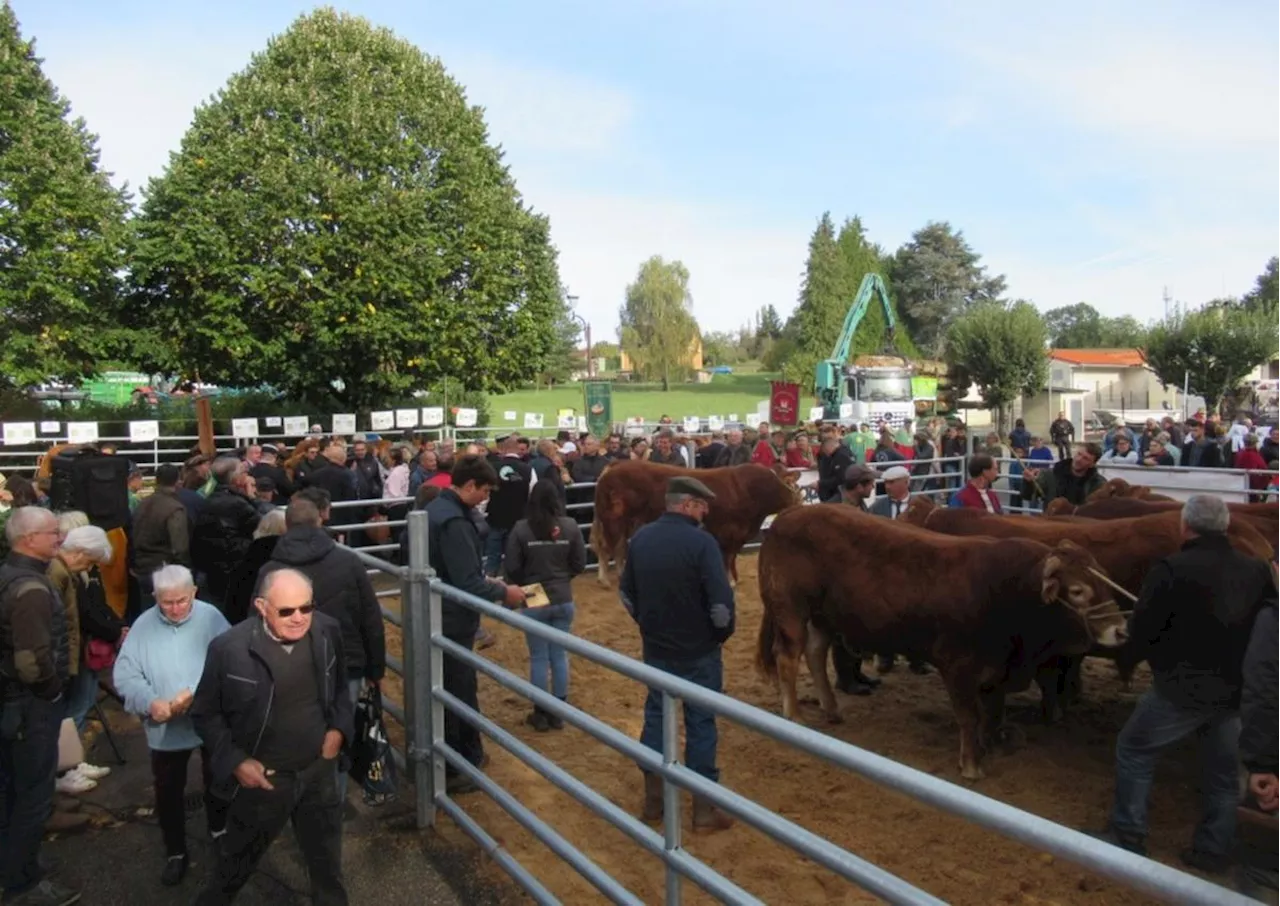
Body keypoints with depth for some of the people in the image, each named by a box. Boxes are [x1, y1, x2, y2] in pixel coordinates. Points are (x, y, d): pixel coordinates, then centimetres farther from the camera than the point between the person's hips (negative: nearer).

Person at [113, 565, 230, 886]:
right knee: (168, 791, 14)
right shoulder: (144, 625, -7)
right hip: (165, 729, 1)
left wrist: (196, 694, -29)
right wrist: (150, 703, -25)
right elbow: (124, 675, -8)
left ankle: (219, 830, 47)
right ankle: (175, 852, 35)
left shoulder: (211, 618, -13)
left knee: (218, 782, 21)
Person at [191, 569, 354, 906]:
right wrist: (235, 761, -14)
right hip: (262, 777, -2)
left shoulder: (328, 632, -13)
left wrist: (339, 728, -6)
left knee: (327, 862, 21)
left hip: (319, 770, 2)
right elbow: (205, 714, -8)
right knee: (236, 863, 22)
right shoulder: (229, 648, -23)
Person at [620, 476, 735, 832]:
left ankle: (653, 800, 28)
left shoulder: (640, 538, -1)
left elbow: (626, 593, 9)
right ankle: (704, 809, 17)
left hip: (655, 648, 5)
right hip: (699, 651, -5)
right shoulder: (702, 542, -20)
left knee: (656, 717, 17)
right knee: (700, 724, 7)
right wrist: (722, 633, -6)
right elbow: (722, 602, -25)